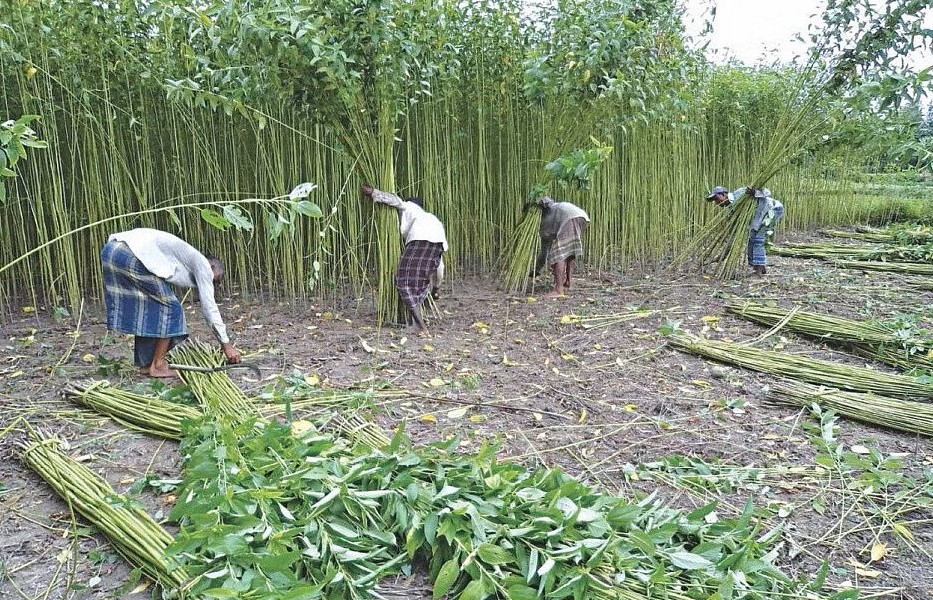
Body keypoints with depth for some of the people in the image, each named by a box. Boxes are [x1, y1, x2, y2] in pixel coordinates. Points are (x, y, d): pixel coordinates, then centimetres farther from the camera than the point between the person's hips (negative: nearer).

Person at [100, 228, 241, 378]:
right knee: (169, 307, 3)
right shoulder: (202, 264, 9)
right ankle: (157, 365, 8)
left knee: (144, 307, 20)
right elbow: (209, 307, 5)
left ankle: (146, 362, 25)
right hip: (132, 256, -9)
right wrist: (227, 345, 8)